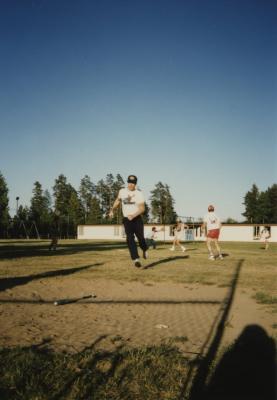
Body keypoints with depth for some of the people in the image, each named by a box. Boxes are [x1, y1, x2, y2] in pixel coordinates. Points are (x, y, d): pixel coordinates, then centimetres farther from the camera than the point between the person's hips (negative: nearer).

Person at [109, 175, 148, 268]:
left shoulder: (139, 194, -7)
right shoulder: (122, 191, 3)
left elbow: (142, 208, -12)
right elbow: (118, 201, 22)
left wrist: (133, 215, -26)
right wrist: (112, 210, 12)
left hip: (137, 218, -1)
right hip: (126, 219, 1)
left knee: (140, 237, 1)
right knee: (130, 238, -12)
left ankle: (144, 250, 35)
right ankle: (136, 259, -14)